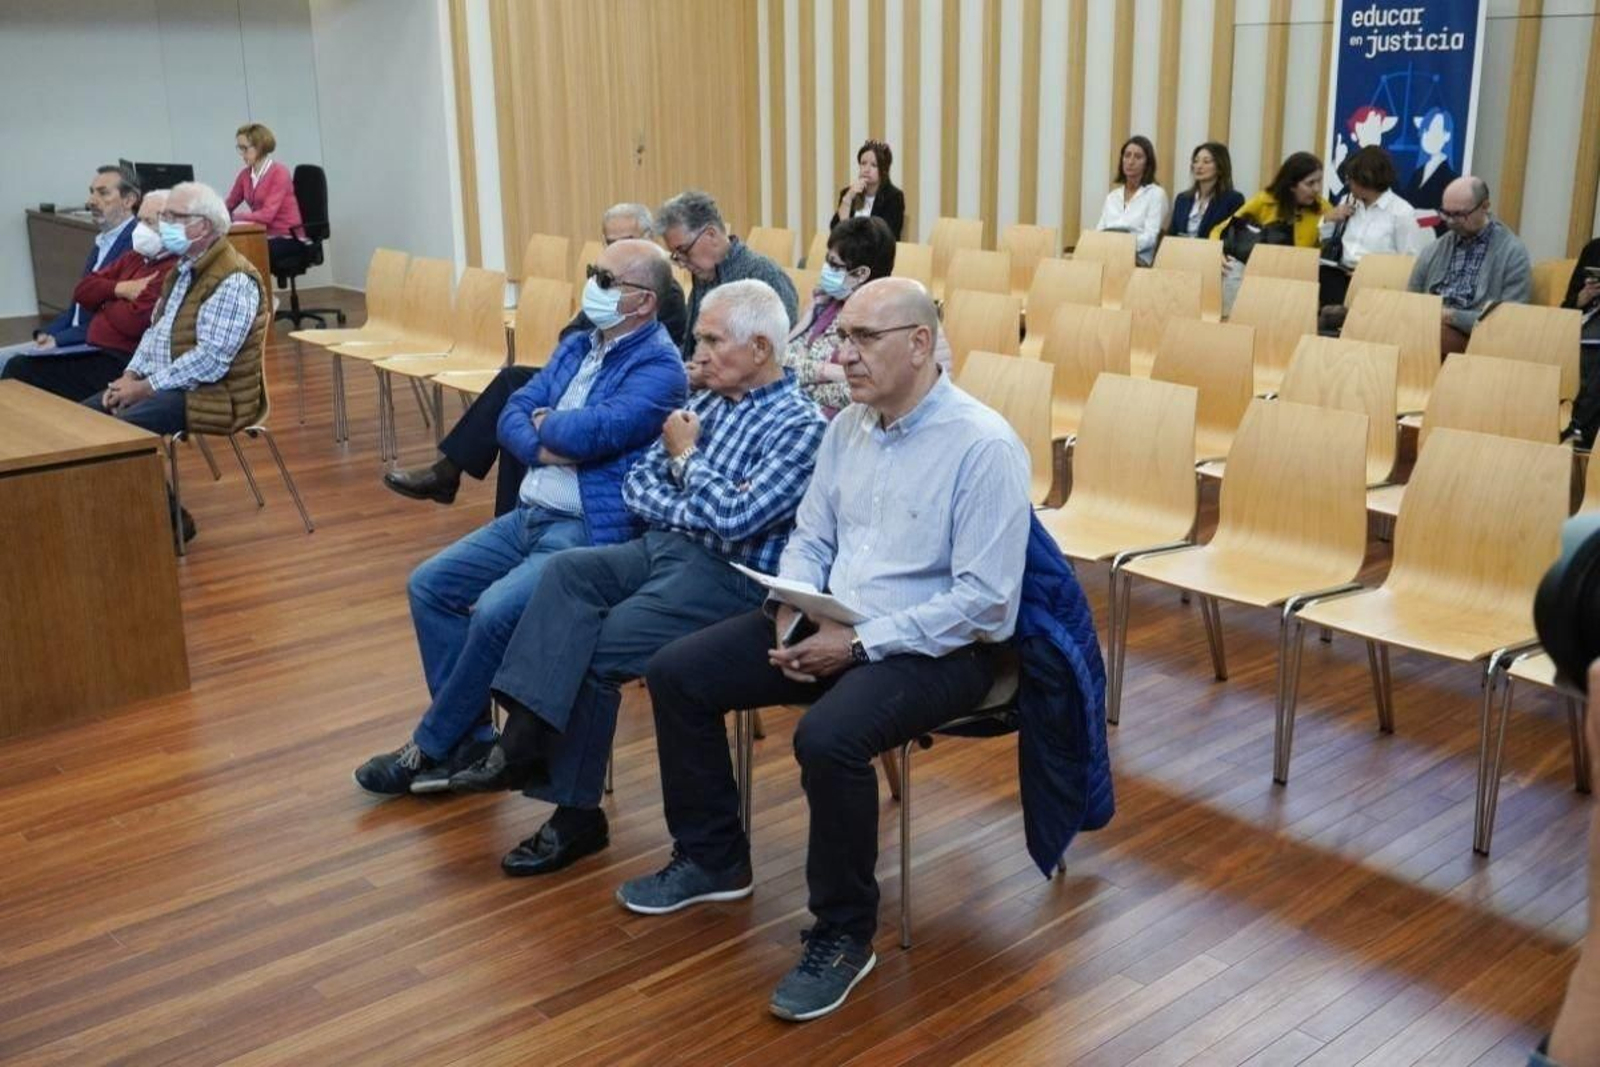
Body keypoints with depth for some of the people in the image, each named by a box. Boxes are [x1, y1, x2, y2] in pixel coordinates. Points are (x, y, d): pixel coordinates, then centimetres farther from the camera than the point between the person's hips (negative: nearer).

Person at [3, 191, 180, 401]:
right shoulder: (134, 257, 17)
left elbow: (132, 322, -23)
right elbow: (83, 290, 15)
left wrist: (104, 301, 0)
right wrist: (120, 289, -6)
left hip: (119, 364, -9)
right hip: (94, 352, 9)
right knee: (18, 367, -1)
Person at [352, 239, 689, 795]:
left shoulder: (659, 367, -13)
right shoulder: (576, 345, 15)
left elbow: (590, 433, -26)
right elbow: (513, 415, 9)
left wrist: (546, 425, -4)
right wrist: (545, 447, -12)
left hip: (590, 531, -9)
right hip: (529, 515, 9)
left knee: (495, 613, -26)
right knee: (429, 586, 3)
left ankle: (431, 747, -4)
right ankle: (470, 738, 8)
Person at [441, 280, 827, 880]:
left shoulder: (799, 425, -10)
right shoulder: (709, 401, 14)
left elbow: (735, 519, -22)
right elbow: (639, 484, 11)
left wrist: (686, 456, -7)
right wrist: (694, 511, -8)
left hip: (729, 578, -7)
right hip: (663, 546, 7)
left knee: (593, 651, -20)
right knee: (567, 571, -20)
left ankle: (575, 811, -6)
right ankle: (526, 742, -27)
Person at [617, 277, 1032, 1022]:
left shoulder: (984, 445, -18)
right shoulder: (848, 427, 5)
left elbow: (984, 599, -21)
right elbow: (809, 539, 12)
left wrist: (861, 642, -23)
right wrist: (791, 614, -9)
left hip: (939, 646, -8)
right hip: (833, 624, 8)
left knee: (827, 737, -35)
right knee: (677, 673, -1)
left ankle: (843, 933, -10)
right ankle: (711, 857, 18)